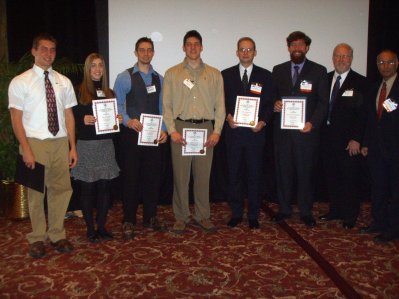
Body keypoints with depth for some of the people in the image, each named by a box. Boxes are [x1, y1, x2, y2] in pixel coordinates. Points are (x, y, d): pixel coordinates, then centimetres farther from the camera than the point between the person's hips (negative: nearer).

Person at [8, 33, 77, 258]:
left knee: (61, 190, 8)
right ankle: (37, 238, 22)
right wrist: (26, 150, -12)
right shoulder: (20, 82, -1)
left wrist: (73, 147, 4)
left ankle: (57, 235, 24)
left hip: (60, 143, 3)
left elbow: (69, 115, 9)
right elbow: (16, 118, -4)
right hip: (35, 143, -3)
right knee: (36, 193, 6)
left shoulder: (63, 82, 9)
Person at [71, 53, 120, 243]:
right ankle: (90, 229, 14)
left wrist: (117, 119, -4)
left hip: (106, 145, 4)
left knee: (104, 187, 5)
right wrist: (83, 119, -20)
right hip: (86, 146, -4)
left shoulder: (109, 93, 14)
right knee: (87, 188, 2)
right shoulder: (79, 92, 0)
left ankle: (102, 226, 17)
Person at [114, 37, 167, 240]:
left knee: (153, 177, 10)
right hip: (132, 133, -4)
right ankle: (129, 221, 14)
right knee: (131, 177, 2)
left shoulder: (159, 79, 13)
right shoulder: (124, 77, 0)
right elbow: (118, 104, -6)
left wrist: (163, 129, -1)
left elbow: (162, 107, 11)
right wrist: (128, 121, -24)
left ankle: (150, 217, 24)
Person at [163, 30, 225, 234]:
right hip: (181, 127, -1)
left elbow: (220, 105, 6)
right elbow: (167, 105, 3)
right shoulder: (172, 73, 7)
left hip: (206, 128, 1)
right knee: (180, 175, 3)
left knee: (203, 175, 7)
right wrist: (172, 130, -6)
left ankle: (202, 216, 20)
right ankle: (181, 217, 16)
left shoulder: (214, 74, 10)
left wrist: (217, 131, -3)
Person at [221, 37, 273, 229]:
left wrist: (263, 121, -11)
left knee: (254, 175, 4)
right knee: (234, 175, 7)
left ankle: (253, 216, 16)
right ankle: (236, 213, 19)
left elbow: (269, 103, 4)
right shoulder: (226, 75, 8)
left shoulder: (265, 75, 7)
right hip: (233, 132, 1)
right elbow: (221, 101, 6)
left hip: (255, 132, 0)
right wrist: (228, 117, -11)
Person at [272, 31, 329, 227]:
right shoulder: (278, 70, 11)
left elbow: (323, 102, 0)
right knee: (283, 170, 8)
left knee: (305, 171, 4)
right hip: (282, 130, 2)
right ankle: (284, 209, 22)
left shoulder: (319, 71, 3)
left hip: (306, 130, -2)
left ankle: (305, 212, 18)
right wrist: (274, 104, -9)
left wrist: (313, 123, -15)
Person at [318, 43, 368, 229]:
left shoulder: (360, 83, -4)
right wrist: (320, 130, 1)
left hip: (349, 141, -4)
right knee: (331, 178, 13)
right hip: (327, 137, 4)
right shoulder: (325, 79, 9)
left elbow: (363, 114, -8)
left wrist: (356, 139, -14)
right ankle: (335, 211, 28)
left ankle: (350, 217, 18)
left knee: (350, 179, 5)